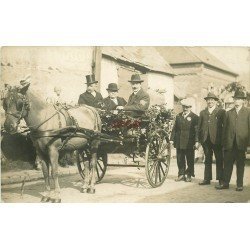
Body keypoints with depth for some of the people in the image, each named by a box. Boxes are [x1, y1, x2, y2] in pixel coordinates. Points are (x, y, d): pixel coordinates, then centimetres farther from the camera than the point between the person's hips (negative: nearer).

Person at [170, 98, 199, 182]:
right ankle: (181, 174, 17)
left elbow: (197, 130, -5)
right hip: (179, 142, 4)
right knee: (180, 159, 7)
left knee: (190, 160, 4)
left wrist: (196, 141, -13)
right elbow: (174, 128, 12)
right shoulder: (178, 116, 14)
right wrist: (172, 139, 5)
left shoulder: (194, 117, 0)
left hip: (189, 143, -4)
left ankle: (189, 175, 14)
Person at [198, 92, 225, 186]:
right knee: (207, 160, 10)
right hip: (206, 140, 4)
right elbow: (199, 126, 13)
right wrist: (199, 139, 4)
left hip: (217, 140, -4)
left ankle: (220, 179, 8)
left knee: (219, 160, 2)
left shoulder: (221, 112, 2)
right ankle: (207, 179, 15)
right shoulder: (202, 112, 14)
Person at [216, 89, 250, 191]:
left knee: (240, 165, 4)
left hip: (241, 143, -2)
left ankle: (239, 185, 12)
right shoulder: (228, 113, 12)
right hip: (230, 143, 2)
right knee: (227, 164, 3)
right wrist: (224, 142, 4)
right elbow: (225, 128, 10)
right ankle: (225, 183, 10)